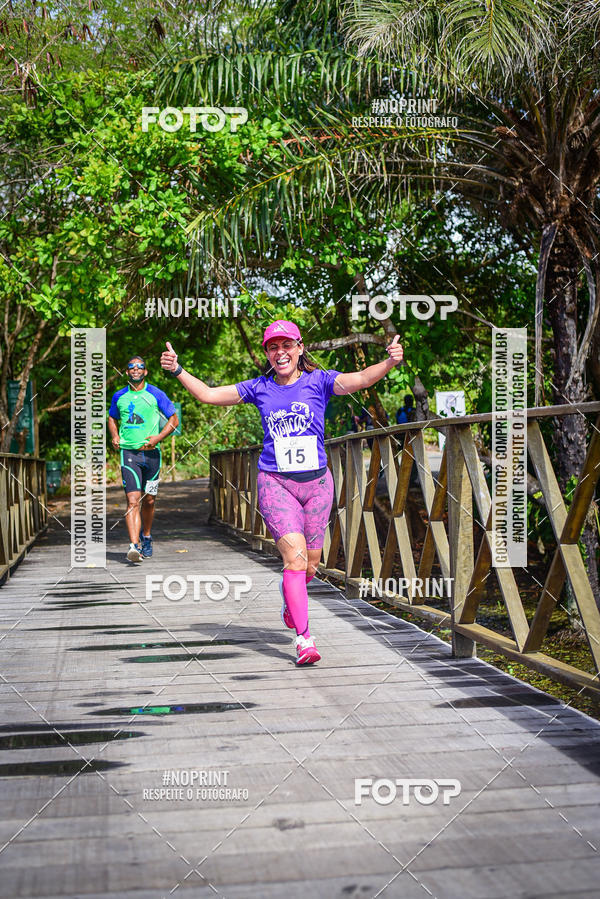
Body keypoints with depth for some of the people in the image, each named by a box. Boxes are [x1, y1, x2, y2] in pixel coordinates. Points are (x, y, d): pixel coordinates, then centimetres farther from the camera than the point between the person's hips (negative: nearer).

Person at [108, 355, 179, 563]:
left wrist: (158, 438, -8)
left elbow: (174, 420, 6)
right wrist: (115, 436, 7)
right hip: (128, 453, 0)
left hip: (151, 452, 0)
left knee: (148, 500, 11)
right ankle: (134, 545, -22)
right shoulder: (119, 396, 9)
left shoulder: (156, 394, 2)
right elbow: (112, 418, 27)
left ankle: (146, 537, 34)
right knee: (133, 501, -14)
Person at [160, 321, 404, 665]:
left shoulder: (319, 381, -1)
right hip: (276, 482, -1)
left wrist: (390, 362, -35)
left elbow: (362, 379, -17)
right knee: (295, 557, -16)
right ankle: (305, 639, -12)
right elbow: (209, 394, 10)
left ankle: (290, 603, 44)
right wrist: (178, 370, 0)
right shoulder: (259, 388, 5)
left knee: (310, 563, 11)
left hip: (317, 482, 1)